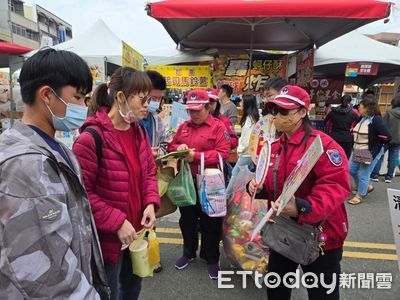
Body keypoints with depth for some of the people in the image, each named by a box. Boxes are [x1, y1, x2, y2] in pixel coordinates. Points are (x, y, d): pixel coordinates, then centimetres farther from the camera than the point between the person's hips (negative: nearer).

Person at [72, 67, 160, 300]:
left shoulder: (139, 132, 2)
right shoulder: (92, 137, -22)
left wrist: (151, 203, -6)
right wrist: (116, 222, -22)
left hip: (136, 229, 7)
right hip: (107, 235, -7)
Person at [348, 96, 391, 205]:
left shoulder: (376, 119, -18)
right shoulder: (361, 118, 5)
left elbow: (386, 137, -21)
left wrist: (373, 152, -18)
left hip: (370, 153, -8)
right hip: (357, 151, 8)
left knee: (363, 174, 1)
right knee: (352, 170, 14)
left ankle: (360, 195, 20)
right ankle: (367, 186, 35)